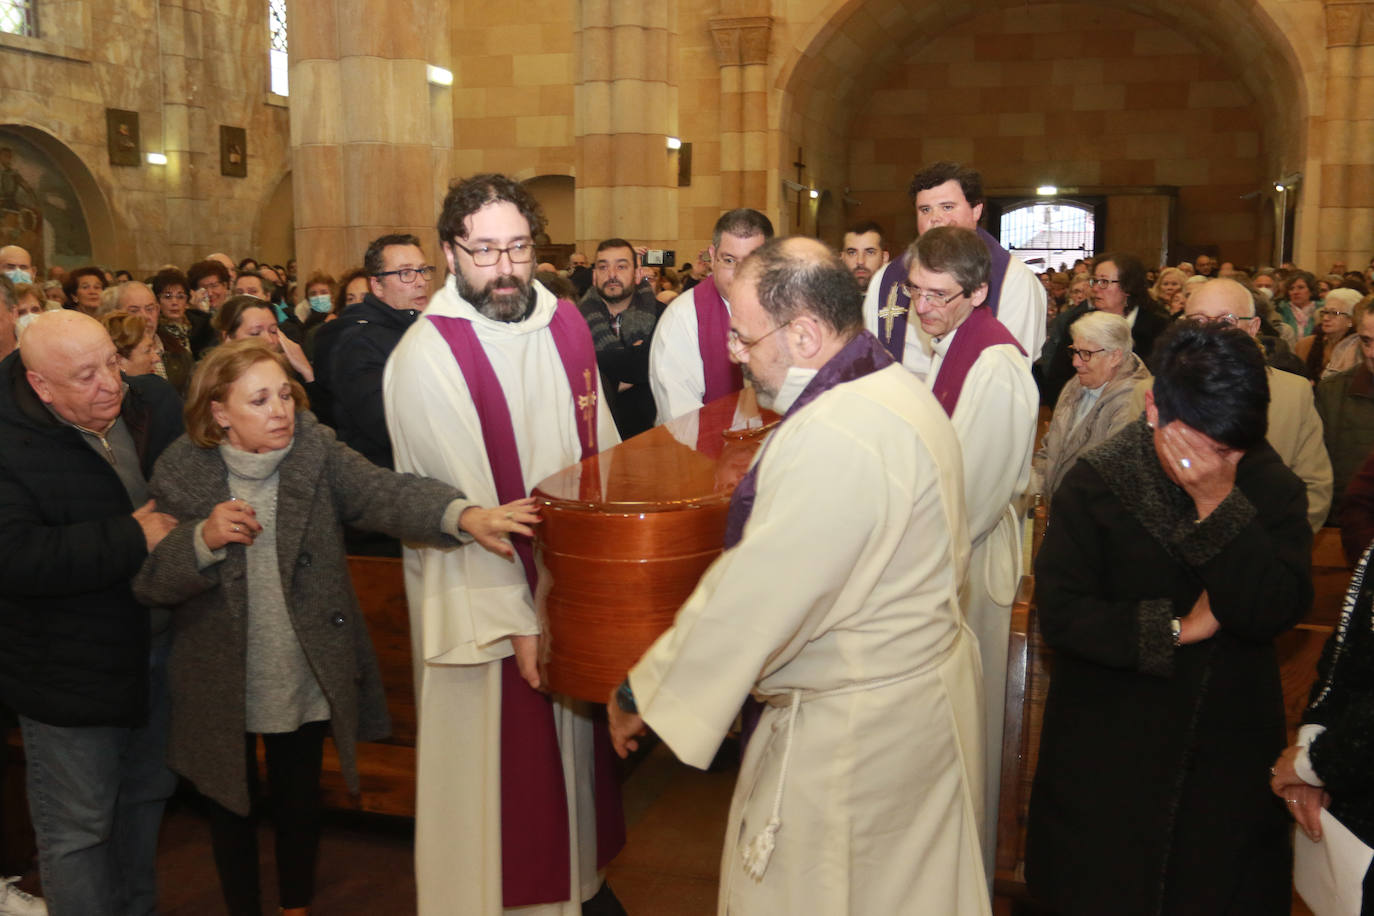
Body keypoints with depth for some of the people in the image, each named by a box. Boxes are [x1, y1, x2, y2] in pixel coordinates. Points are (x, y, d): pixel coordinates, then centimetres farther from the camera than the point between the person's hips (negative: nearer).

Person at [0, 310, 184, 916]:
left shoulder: (153, 404, -4)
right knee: (77, 831, 9)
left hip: (157, 647, 6)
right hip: (68, 674, -6)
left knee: (147, 798, 24)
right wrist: (133, 538, -28)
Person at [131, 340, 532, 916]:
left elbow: (383, 492, -28)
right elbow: (147, 583, -10)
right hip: (222, 687, -1)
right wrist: (204, 539, -29)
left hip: (307, 678, 1)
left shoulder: (315, 451, -10)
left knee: (300, 801, 19)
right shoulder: (181, 471, -11)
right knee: (232, 806, 18)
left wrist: (463, 516, -46)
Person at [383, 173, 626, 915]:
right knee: (498, 752, 9)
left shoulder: (565, 324, 0)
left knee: (573, 736, 21)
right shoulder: (425, 358, -17)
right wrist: (516, 619, -19)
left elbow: (602, 446, 7)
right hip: (483, 598, -6)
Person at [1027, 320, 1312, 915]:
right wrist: (1177, 628, -17)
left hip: (1228, 752, 2)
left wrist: (1220, 504, -26)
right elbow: (1060, 613, -16)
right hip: (1108, 750, -2)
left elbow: (1278, 611, -19)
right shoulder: (1095, 484, -11)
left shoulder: (1273, 490, -5)